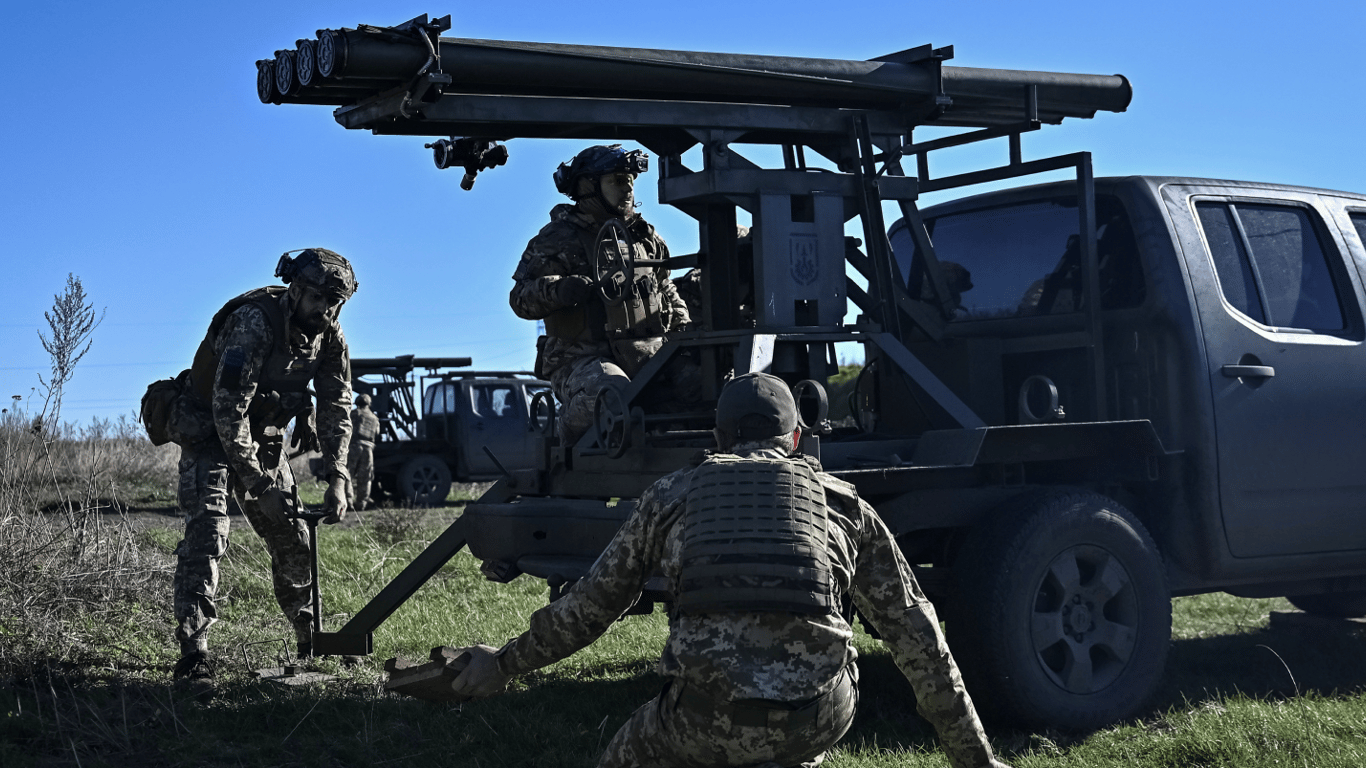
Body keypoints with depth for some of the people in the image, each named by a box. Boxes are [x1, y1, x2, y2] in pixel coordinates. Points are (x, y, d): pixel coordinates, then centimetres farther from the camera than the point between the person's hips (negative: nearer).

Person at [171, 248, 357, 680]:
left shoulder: (329, 337, -9)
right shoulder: (255, 322, -30)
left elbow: (336, 409, -4)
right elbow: (227, 408, -33)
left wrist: (337, 479, -16)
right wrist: (258, 483, -33)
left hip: (263, 437, 6)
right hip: (210, 435, -6)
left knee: (292, 536, 8)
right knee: (206, 531, -21)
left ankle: (311, 641, 23)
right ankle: (193, 652, -24)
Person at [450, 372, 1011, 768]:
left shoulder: (673, 494, 19)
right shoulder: (843, 504, 19)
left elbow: (588, 607, 25)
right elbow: (916, 635, 19)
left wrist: (504, 665, 40)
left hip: (707, 718, -2)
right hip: (820, 714, 2)